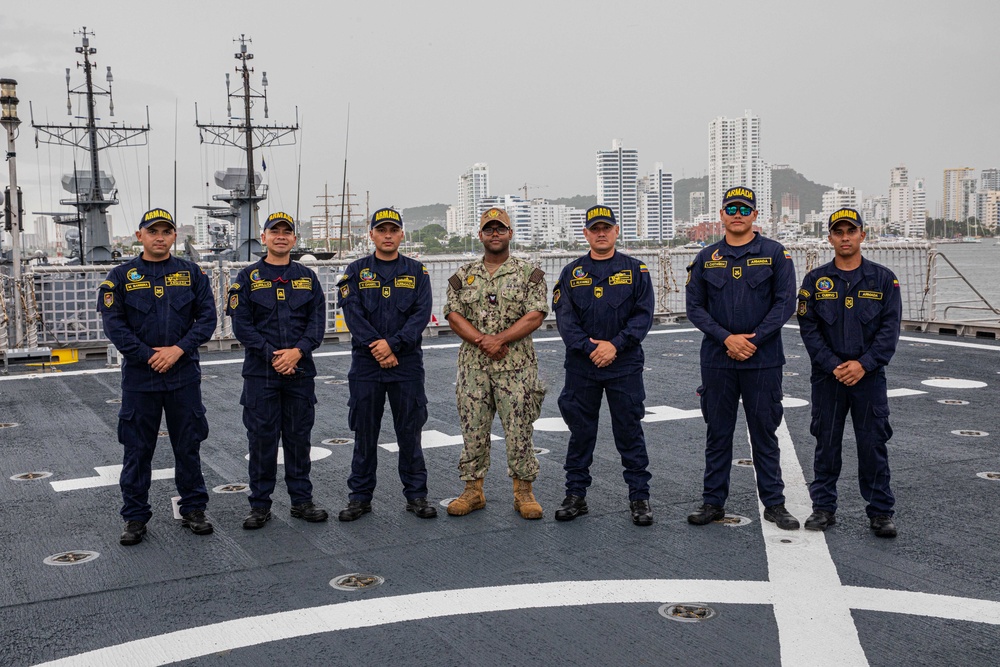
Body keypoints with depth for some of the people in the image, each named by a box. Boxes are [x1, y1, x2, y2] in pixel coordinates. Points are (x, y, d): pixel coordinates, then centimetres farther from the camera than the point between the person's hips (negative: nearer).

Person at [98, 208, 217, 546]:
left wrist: (178, 349, -13)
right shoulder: (121, 276, 1)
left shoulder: (191, 273, 4)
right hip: (139, 376, -1)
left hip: (184, 375, 1)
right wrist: (149, 356, -13)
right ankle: (135, 517, 17)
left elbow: (207, 316, 0)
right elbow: (114, 324, -5)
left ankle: (193, 508, 23)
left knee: (189, 445, 9)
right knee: (137, 449, 6)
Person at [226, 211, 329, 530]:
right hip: (260, 372, -2)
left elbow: (317, 321, 2)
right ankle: (260, 505, 12)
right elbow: (241, 324, -4)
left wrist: (297, 351, -14)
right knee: (262, 438, 2)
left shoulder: (307, 277, 10)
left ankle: (301, 500, 18)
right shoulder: (248, 277, 3)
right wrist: (271, 355, -14)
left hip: (300, 371, 2)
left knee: (299, 437, 8)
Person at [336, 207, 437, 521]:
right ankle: (360, 496, 16)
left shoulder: (416, 271, 6)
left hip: (407, 363, 0)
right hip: (366, 363, 0)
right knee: (364, 432, 6)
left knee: (410, 431, 5)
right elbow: (352, 313, -5)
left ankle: (416, 495, 16)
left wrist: (393, 344, -17)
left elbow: (422, 313, -5)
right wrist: (377, 348, -14)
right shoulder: (357, 270, 5)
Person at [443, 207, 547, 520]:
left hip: (517, 366, -2)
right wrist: (482, 341, -13)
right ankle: (473, 490, 19)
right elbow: (453, 315, 1)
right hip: (473, 365, 2)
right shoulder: (464, 275, 9)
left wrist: (499, 339, -16)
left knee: (519, 430, 1)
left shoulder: (528, 274, 2)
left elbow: (535, 316, -7)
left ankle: (523, 492, 13)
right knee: (473, 429, 7)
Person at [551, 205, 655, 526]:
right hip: (581, 365, 2)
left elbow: (643, 315, -3)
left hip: (625, 364, -1)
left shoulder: (635, 270, 3)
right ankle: (575, 495, 19)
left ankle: (639, 496, 13)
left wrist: (615, 345, -15)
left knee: (629, 431, 3)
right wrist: (590, 347, -14)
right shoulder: (571, 273, 6)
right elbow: (564, 318, -1)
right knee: (580, 432, 9)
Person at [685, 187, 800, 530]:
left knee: (764, 432, 6)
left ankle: (774, 503, 16)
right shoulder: (706, 258, 7)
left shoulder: (775, 253, 1)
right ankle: (714, 502, 17)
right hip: (717, 359, 2)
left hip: (763, 360, -2)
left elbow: (785, 302, -4)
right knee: (718, 433, 8)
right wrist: (726, 338, -10)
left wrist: (754, 340, -12)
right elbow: (695, 307, 3)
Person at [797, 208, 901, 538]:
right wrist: (833, 366, -11)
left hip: (869, 375, -1)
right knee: (826, 443, 8)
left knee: (873, 444, 3)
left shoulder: (883, 279, 3)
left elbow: (890, 328, -2)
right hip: (827, 375, 1)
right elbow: (808, 328, -1)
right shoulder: (816, 280, 4)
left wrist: (863, 364, -14)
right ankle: (824, 507, 19)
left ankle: (880, 511, 14)